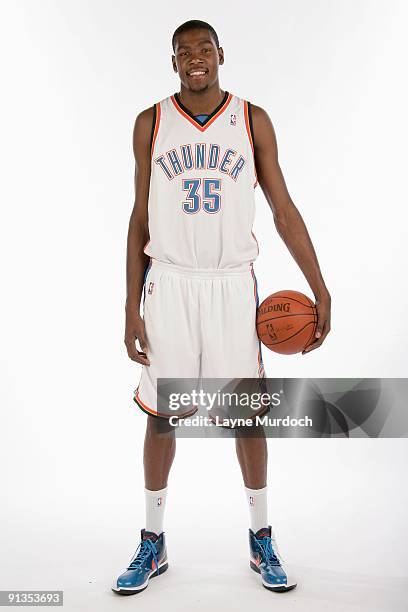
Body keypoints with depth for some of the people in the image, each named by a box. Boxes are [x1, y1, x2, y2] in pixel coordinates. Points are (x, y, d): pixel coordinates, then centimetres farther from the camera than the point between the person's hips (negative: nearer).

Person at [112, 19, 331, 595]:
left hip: (232, 282, 0)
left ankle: (262, 540, 24)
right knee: (161, 413, 6)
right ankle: (153, 543, 24)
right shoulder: (151, 123, 6)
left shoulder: (253, 120, 5)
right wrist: (131, 305, 0)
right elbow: (141, 218, 6)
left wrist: (320, 289, -4)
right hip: (168, 283, 1)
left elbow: (283, 208, 3)